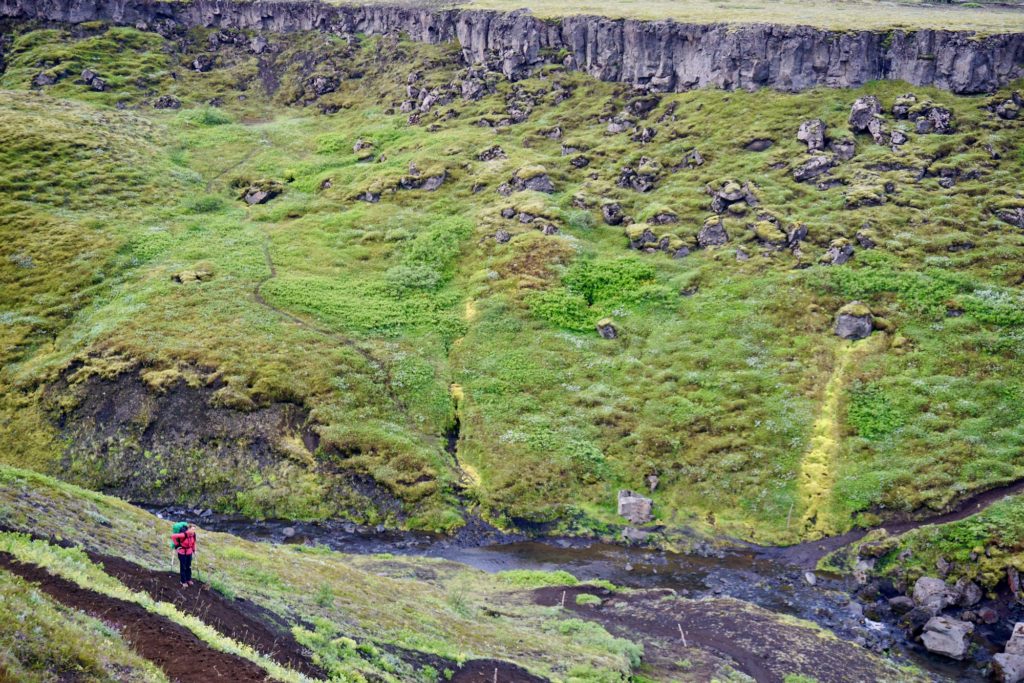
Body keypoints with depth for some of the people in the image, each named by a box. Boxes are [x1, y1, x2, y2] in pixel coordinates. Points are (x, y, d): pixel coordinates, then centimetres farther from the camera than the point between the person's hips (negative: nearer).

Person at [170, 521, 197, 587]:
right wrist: (176, 545, -20)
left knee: (189, 566, 16)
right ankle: (183, 581, 20)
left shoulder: (193, 534, -14)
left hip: (189, 552, 5)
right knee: (183, 567, 6)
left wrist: (194, 550, 11)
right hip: (182, 552, -5)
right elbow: (173, 536, -32)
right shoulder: (183, 535, -33)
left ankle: (189, 579, 33)